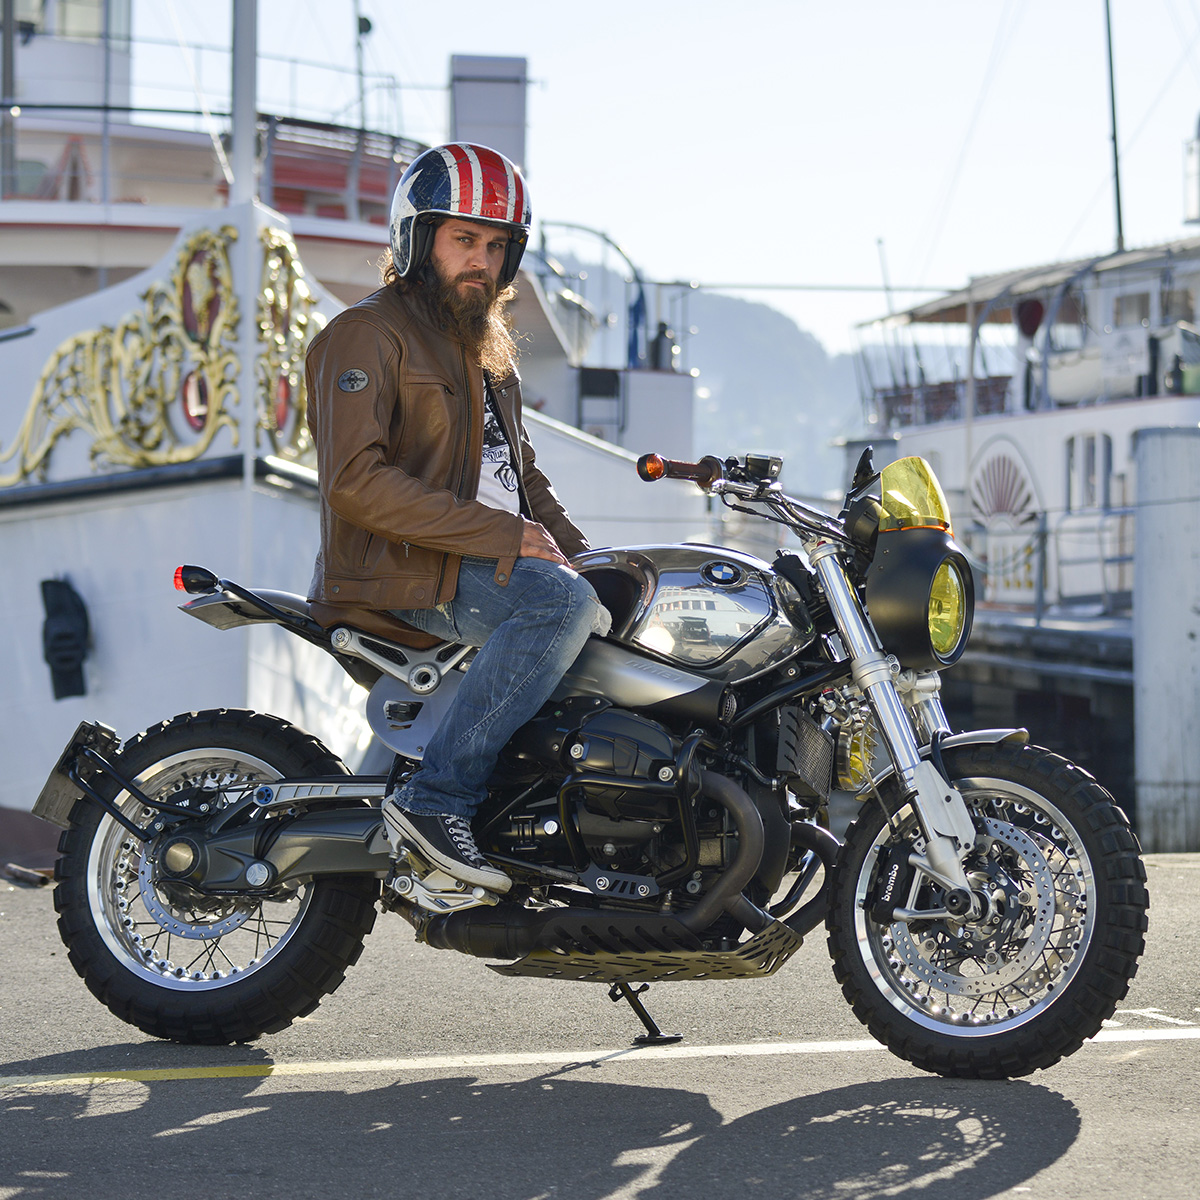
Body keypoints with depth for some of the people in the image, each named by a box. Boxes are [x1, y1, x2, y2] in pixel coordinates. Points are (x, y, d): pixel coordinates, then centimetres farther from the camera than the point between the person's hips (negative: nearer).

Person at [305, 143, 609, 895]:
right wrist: (501, 533, -21)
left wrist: (579, 551, 11)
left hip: (495, 558, 9)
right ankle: (438, 797, -30)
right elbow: (355, 480, -20)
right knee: (562, 603, -31)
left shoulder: (488, 344, 22)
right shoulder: (369, 333, -8)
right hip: (404, 575, -9)